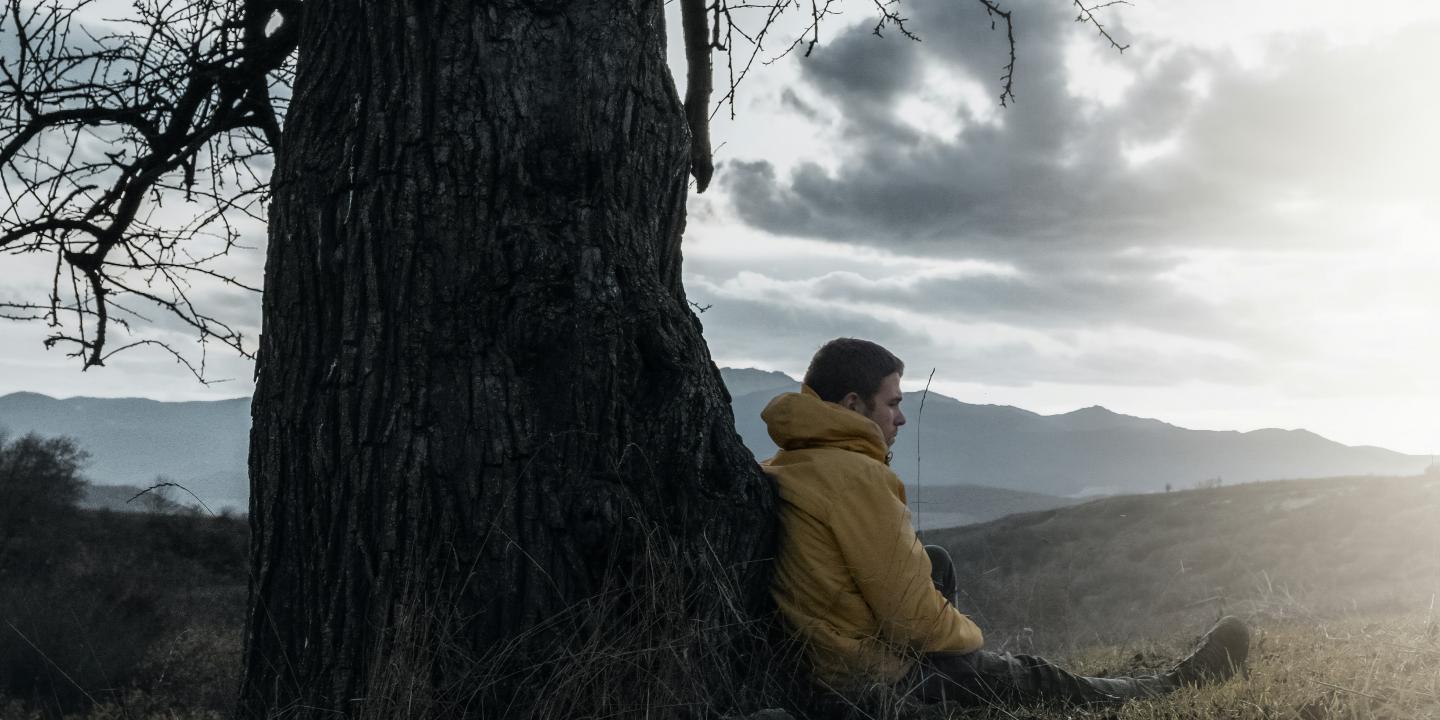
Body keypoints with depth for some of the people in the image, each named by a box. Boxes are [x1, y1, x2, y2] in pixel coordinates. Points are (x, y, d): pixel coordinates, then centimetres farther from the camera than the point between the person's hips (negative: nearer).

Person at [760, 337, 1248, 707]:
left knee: (937, 562, 23)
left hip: (814, 663, 9)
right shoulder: (854, 475, -23)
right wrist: (967, 635, 2)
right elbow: (910, 614, -21)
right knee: (1039, 680, 11)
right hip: (881, 680, -9)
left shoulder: (777, 470, 7)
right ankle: (1175, 685, 35)